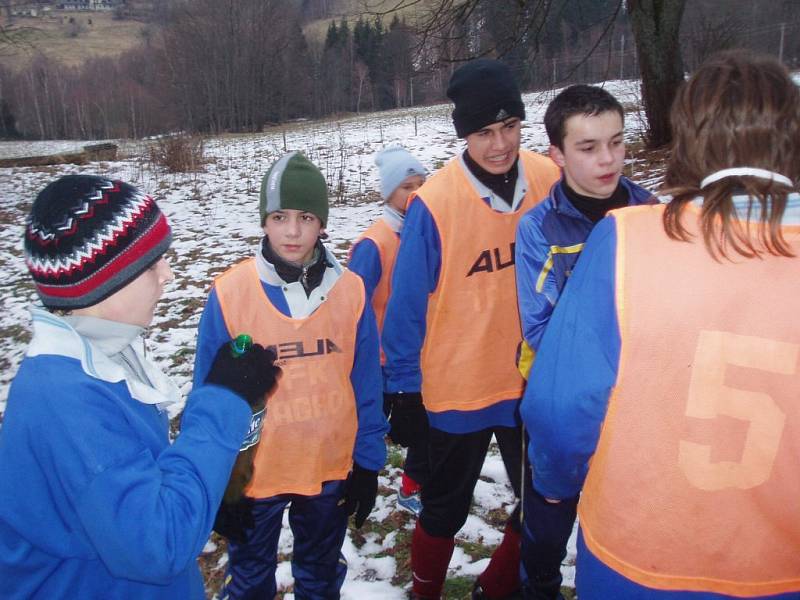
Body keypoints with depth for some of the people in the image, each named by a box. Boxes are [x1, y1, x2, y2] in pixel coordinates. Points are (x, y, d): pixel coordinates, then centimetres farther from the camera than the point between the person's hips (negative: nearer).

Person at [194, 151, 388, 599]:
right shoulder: (229, 294, -15)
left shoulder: (349, 290, -10)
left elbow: (367, 386, -3)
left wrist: (368, 463, 0)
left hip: (332, 469, 1)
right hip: (252, 473, -1)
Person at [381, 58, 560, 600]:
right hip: (457, 385, -3)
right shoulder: (435, 202, -18)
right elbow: (408, 305, -12)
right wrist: (404, 388, -7)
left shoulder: (550, 181, -8)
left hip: (534, 380, 4)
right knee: (446, 507, 17)